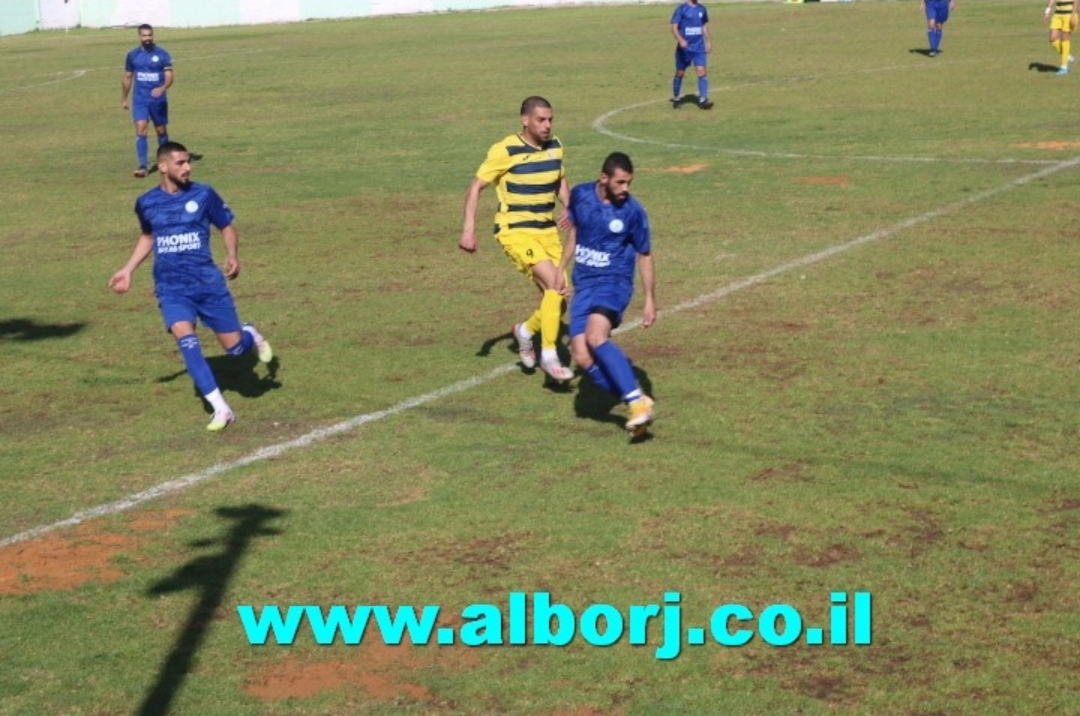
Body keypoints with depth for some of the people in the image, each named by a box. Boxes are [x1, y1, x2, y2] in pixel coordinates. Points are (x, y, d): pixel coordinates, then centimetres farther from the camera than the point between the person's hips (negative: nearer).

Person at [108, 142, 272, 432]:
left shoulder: (203, 194, -3)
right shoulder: (146, 203, 4)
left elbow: (227, 227, 7)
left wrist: (232, 255, -13)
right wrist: (128, 270, 17)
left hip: (207, 281, -1)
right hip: (170, 287, 1)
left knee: (235, 347, -2)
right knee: (186, 340, -23)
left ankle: (251, 335, 38)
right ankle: (221, 409, -16)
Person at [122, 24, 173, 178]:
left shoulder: (162, 54, -4)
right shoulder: (132, 55, 3)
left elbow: (169, 76, -9)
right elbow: (128, 78, 14)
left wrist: (162, 88, -30)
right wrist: (124, 99, 17)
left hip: (158, 100, 0)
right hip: (140, 100, 0)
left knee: (161, 131, 12)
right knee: (140, 131, -13)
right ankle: (142, 166, -17)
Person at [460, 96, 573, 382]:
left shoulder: (555, 147, 4)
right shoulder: (505, 151, -14)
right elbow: (475, 187, -10)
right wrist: (469, 229, -18)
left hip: (547, 230, 7)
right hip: (515, 231, -7)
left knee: (557, 298, 4)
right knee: (554, 285, -24)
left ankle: (525, 331, 35)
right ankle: (549, 356, -14)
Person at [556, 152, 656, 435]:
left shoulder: (633, 211, -8)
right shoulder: (580, 195, 1)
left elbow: (644, 256, 3)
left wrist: (650, 300, 2)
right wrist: (560, 270, 18)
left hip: (614, 282, -5)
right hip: (584, 285, 5)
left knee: (596, 337, -32)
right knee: (582, 357, -11)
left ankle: (637, 400, -31)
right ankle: (636, 402, -2)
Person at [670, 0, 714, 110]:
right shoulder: (681, 9, -6)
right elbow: (674, 27, -11)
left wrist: (709, 42, 17)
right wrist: (681, 40, -27)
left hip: (699, 47, 3)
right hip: (684, 48, -3)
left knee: (702, 71, -11)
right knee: (680, 73, 9)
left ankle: (703, 99, -11)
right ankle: (676, 98, 25)